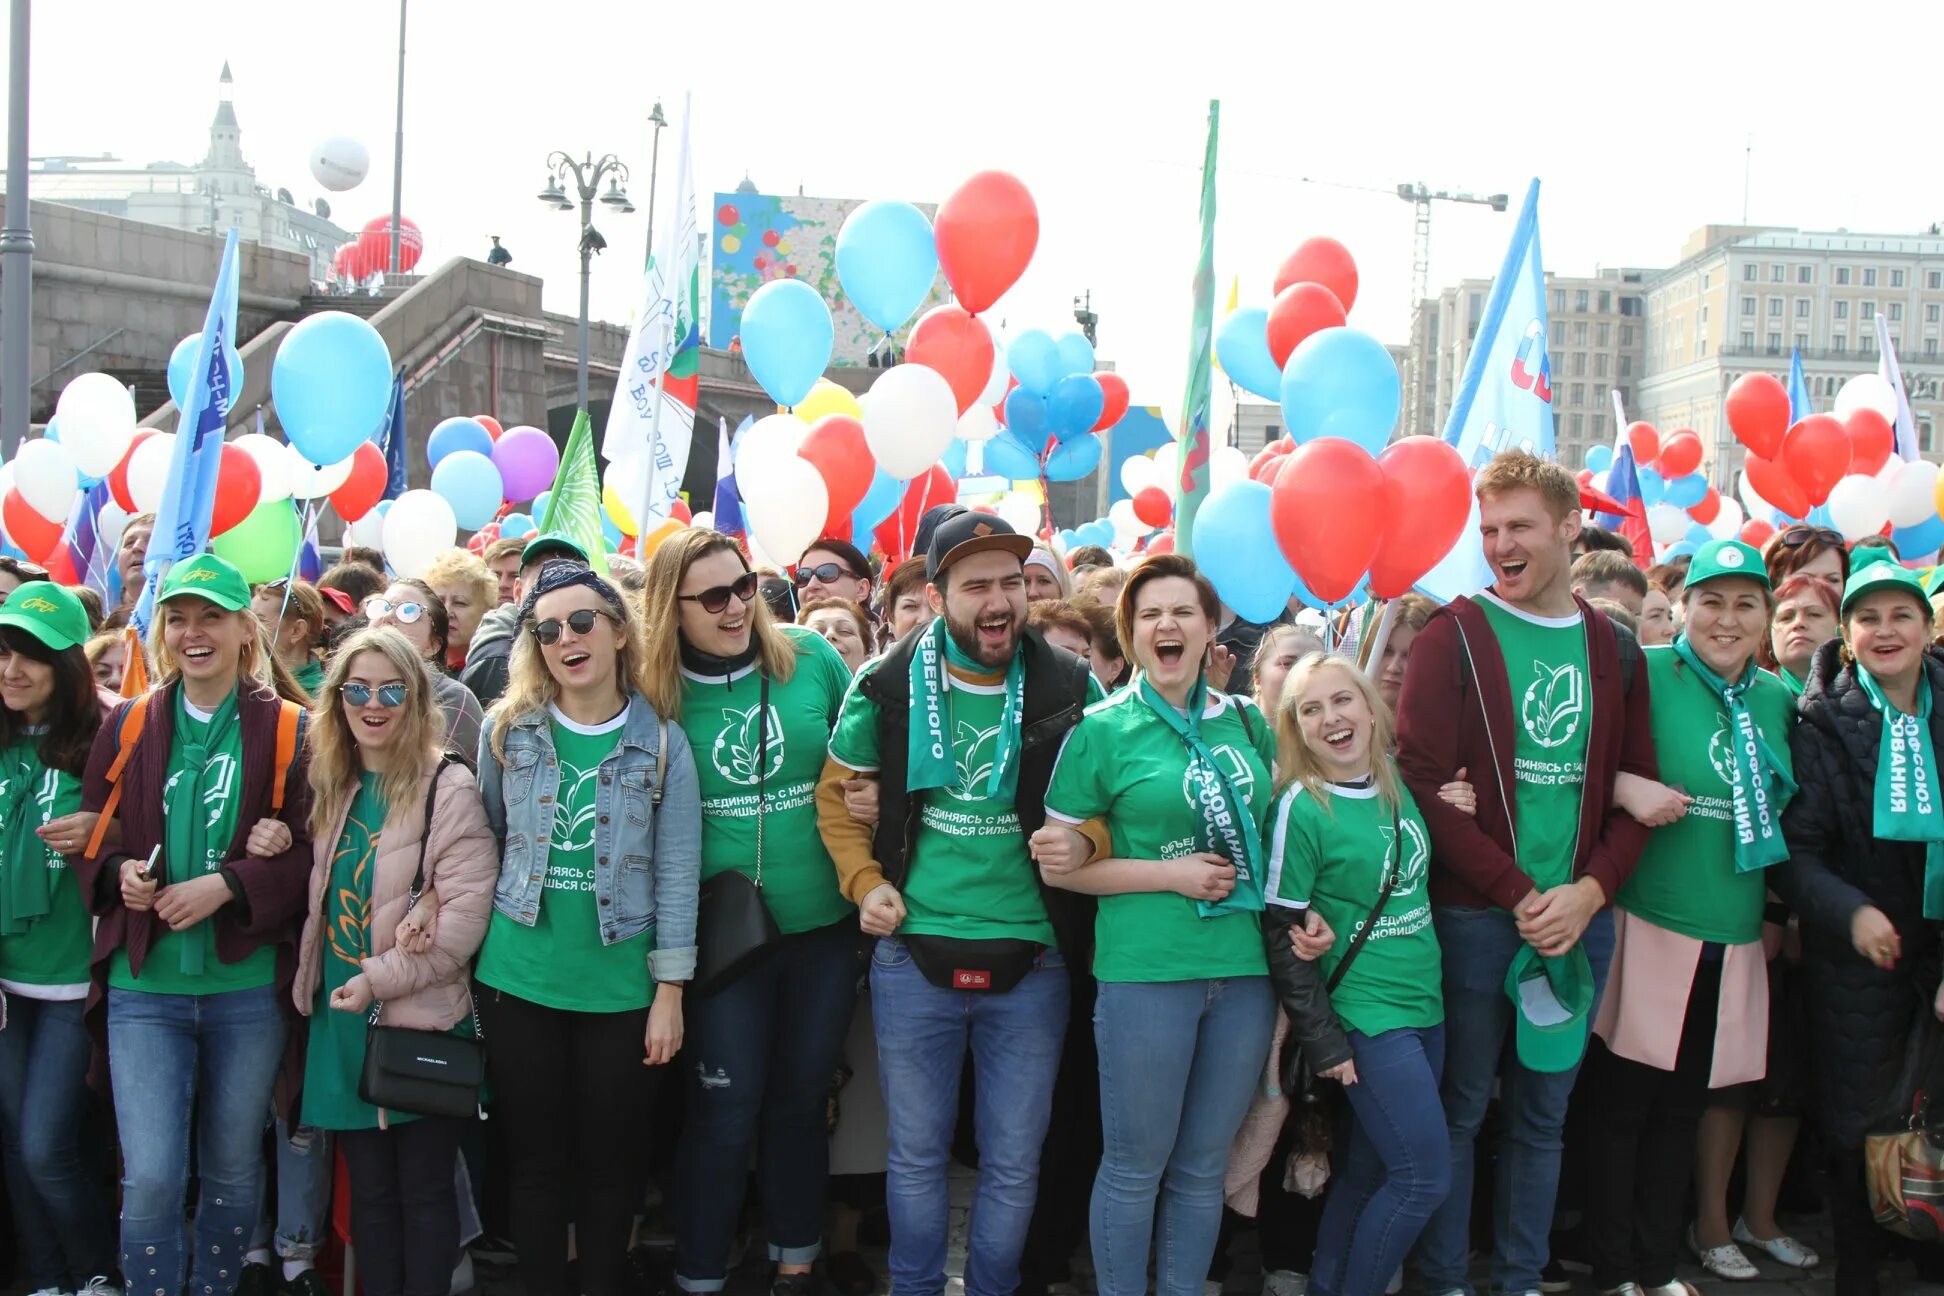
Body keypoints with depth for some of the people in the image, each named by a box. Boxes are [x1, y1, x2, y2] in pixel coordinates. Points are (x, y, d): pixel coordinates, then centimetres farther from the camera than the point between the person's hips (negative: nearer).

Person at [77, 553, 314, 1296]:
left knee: (233, 1172, 12)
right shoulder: (127, 726, 6)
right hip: (144, 987, 1)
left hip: (248, 988, -1)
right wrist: (118, 873, -11)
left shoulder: (288, 731, -1)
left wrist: (226, 884, -18)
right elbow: (90, 839, 10)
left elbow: (312, 849, -4)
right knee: (151, 1178, -5)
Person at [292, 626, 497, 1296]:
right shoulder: (329, 786, 11)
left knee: (423, 1189, 4)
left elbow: (466, 911, -15)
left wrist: (380, 979, -16)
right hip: (341, 1017, 5)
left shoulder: (448, 787, -9)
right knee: (369, 1187, 12)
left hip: (421, 1017, -5)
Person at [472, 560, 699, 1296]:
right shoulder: (506, 730, 2)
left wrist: (670, 992, -6)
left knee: (610, 1159, 9)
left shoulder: (662, 742, -3)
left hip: (620, 986, -1)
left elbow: (677, 873, -4)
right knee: (535, 1157, 10)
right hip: (518, 980, 1)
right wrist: (468, 951, 6)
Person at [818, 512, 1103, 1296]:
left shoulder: (1070, 689, -5)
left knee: (1014, 1162, 12)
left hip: (1032, 962, 0)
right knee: (916, 1152, 14)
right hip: (914, 955, 0)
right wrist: (864, 882, -2)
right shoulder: (886, 688, -4)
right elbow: (836, 791, 10)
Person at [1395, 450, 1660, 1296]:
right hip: (1474, 918, -4)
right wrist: (1519, 894, -13)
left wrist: (1589, 891, -7)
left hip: (1579, 920, 4)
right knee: (1459, 1109, 5)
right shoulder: (1454, 637, -4)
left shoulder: (1614, 651, 9)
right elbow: (1422, 782, -11)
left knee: (1543, 1114, 13)